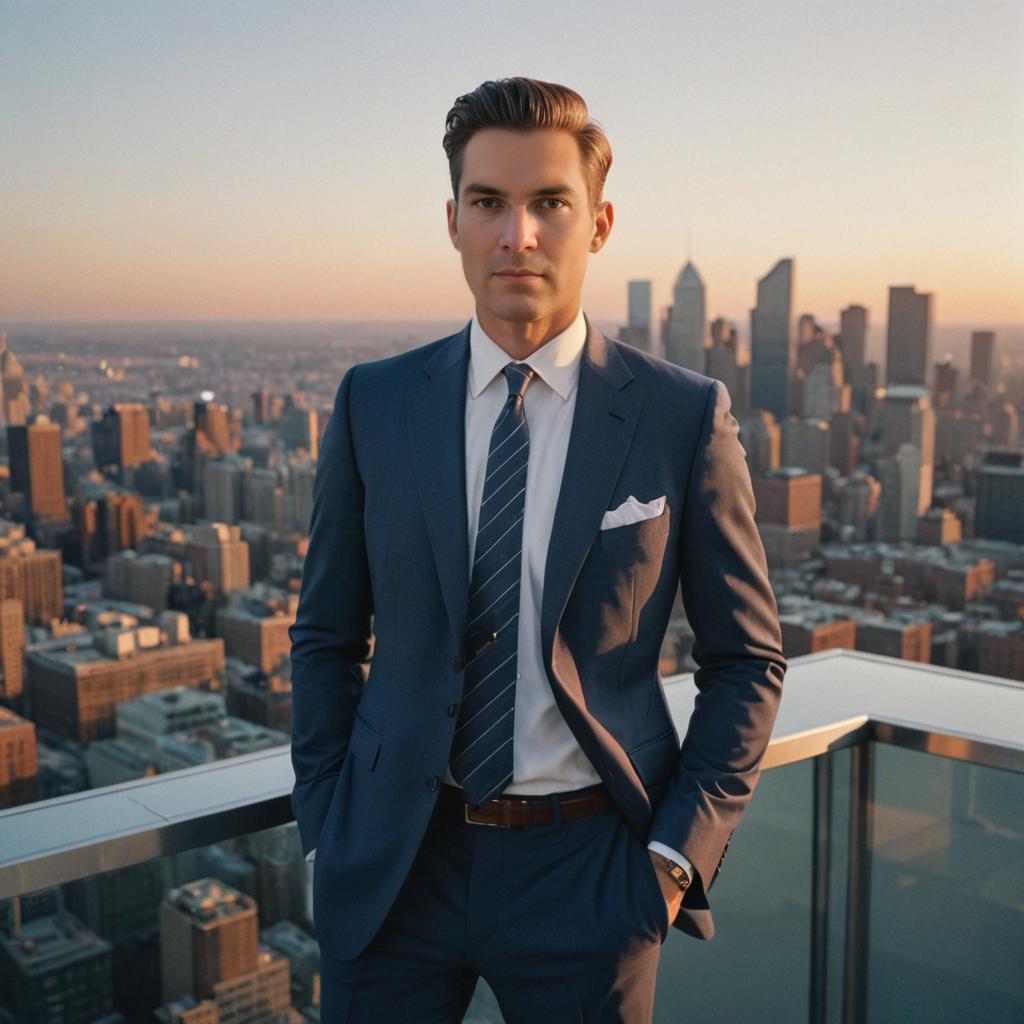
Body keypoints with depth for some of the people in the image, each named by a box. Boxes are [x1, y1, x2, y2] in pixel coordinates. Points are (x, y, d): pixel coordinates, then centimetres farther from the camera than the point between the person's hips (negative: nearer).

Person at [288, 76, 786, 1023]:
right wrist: (326, 827, 2)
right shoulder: (373, 405, -1)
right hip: (393, 867, 2)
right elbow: (327, 637, 7)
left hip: (590, 870, -1)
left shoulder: (686, 415, -6)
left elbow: (747, 659, 0)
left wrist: (677, 852, -6)